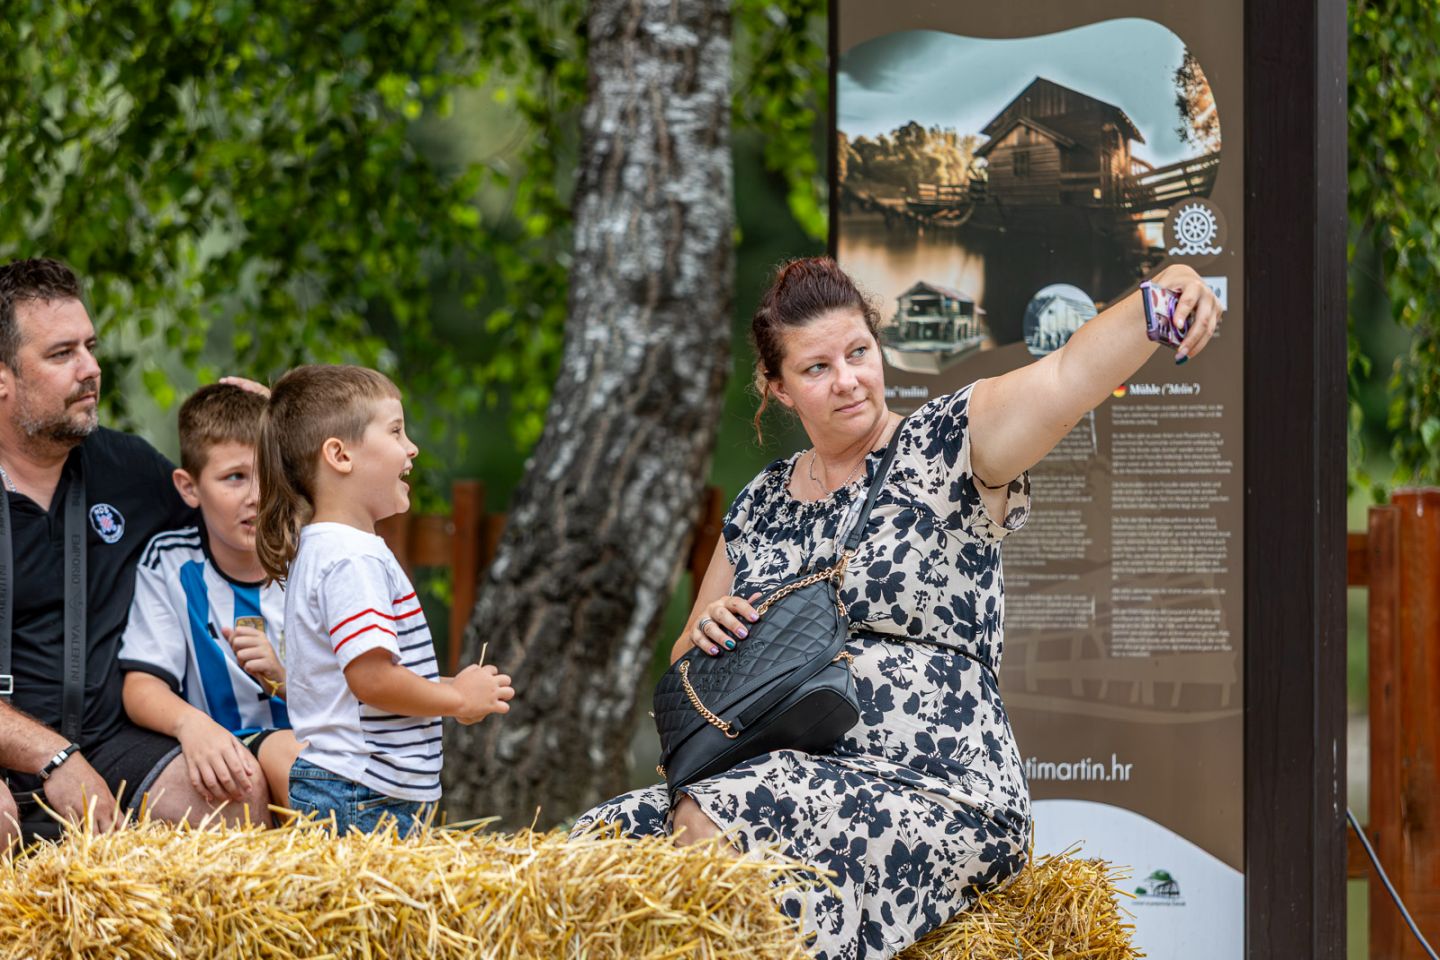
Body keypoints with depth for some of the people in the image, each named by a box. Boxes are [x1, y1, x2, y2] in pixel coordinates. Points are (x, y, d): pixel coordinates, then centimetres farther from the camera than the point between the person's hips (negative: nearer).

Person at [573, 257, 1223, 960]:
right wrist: (707, 634, 0)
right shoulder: (760, 507, 16)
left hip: (947, 797, -6)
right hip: (791, 781, 6)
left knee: (710, 819, -29)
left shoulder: (944, 448, -1)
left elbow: (1073, 372, -21)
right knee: (605, 834, -15)